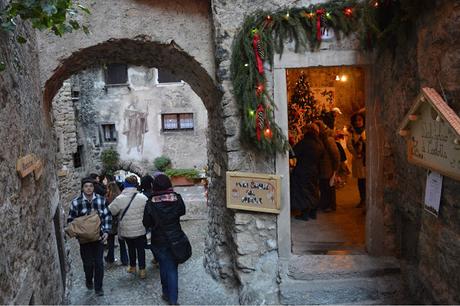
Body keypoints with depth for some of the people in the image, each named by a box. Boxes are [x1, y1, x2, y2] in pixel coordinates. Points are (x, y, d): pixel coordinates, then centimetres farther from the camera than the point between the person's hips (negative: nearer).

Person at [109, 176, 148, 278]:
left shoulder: (119, 199, -17)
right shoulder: (143, 198, -15)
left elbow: (109, 211, -7)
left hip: (126, 231, 1)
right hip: (140, 229, -1)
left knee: (131, 247, 23)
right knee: (140, 248, 14)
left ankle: (132, 267, 36)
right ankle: (142, 270, 15)